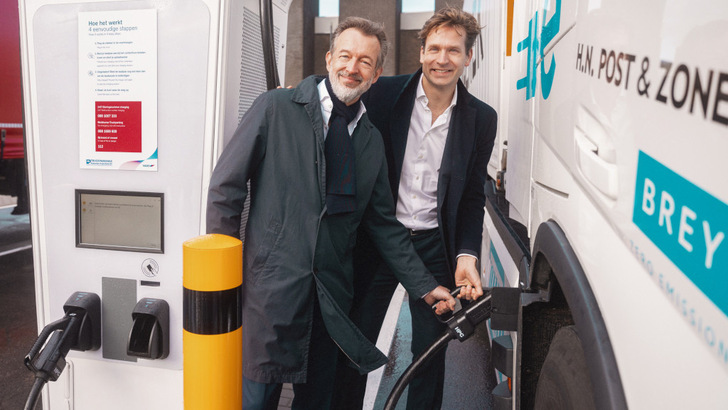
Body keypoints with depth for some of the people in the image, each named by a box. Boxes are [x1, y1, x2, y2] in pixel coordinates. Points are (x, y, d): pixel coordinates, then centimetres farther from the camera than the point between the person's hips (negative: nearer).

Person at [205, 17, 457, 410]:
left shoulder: (372, 140, 9)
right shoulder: (275, 108, -3)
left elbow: (383, 224, 12)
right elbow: (225, 189, -4)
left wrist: (425, 286, 7)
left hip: (332, 295, 4)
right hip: (271, 285, -3)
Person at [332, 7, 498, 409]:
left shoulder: (481, 118, 1)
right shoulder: (384, 93, -4)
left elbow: (473, 196, 5)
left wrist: (466, 256, -5)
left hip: (434, 245, 2)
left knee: (431, 351, 12)